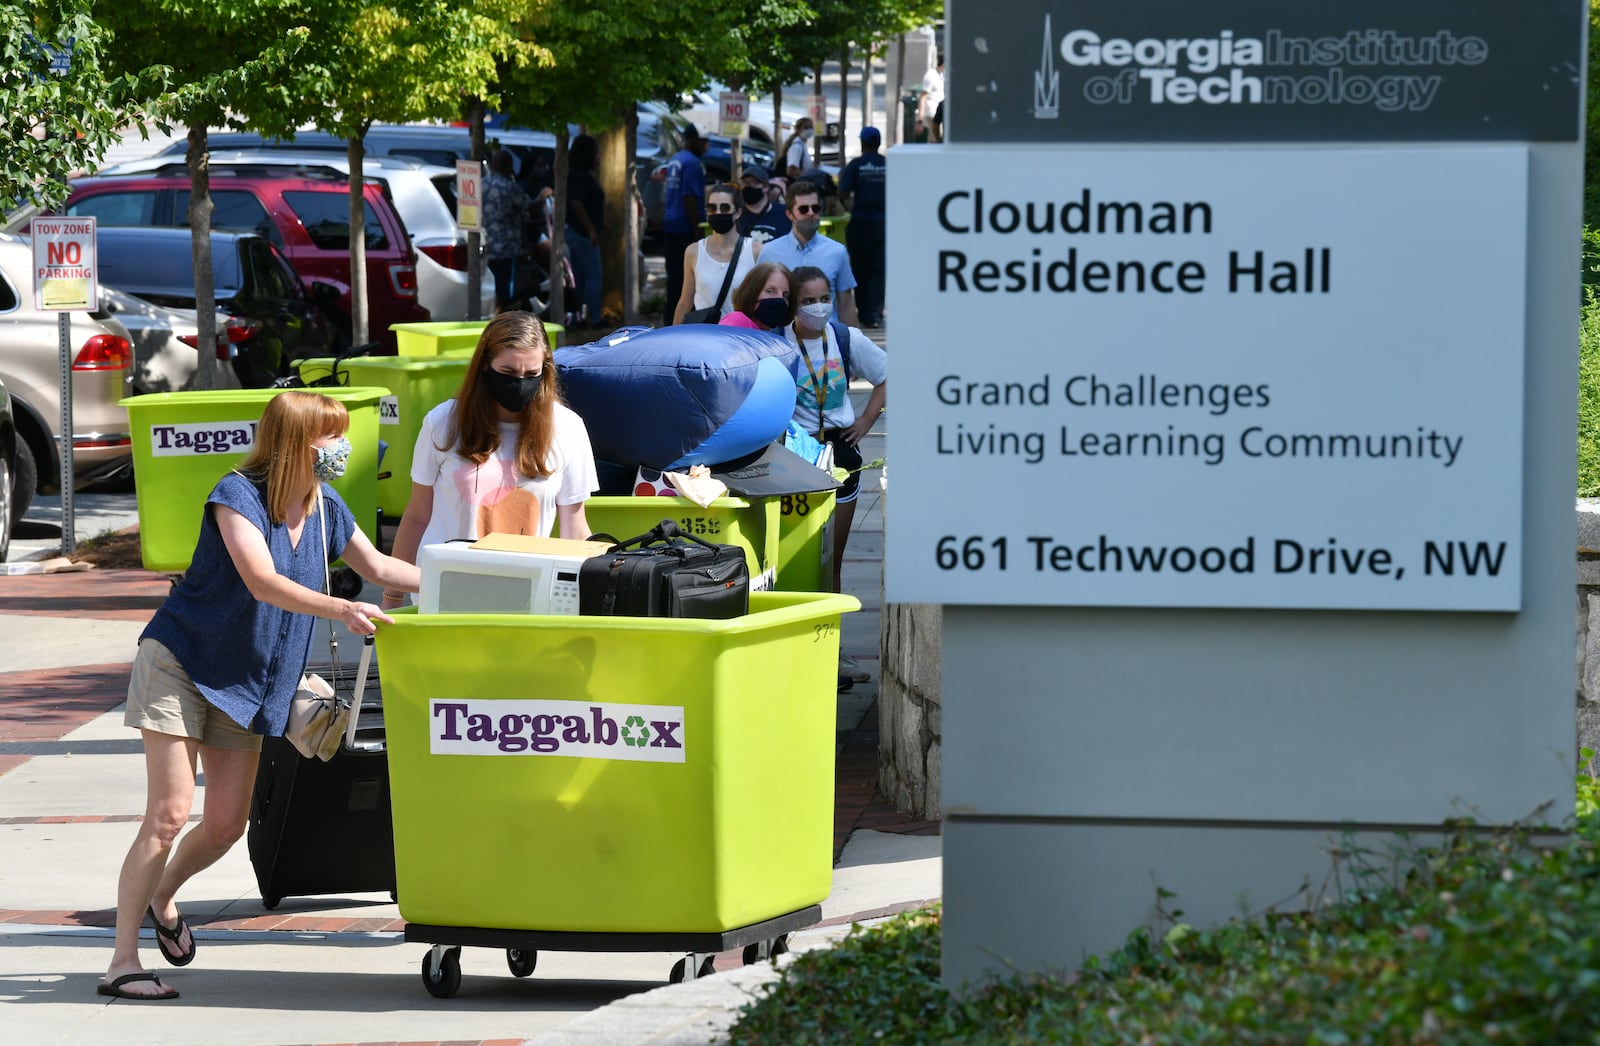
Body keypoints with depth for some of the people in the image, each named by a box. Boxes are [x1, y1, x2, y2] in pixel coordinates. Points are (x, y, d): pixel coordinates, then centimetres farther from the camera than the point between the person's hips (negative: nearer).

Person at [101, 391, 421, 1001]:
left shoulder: (326, 509, 4)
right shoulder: (236, 495, -17)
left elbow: (378, 568, 19)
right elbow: (263, 582, -30)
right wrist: (339, 610, -39)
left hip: (246, 686, 7)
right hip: (181, 664, -7)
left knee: (227, 823, 3)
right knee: (169, 813, -15)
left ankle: (162, 898, 35)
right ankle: (122, 962, -12)